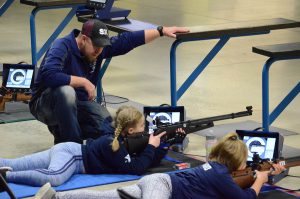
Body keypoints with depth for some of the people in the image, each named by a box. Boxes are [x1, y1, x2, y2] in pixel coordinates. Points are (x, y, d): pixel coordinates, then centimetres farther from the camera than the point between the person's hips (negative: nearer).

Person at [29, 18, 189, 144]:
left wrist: (161, 31, -1)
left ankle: (60, 130, 11)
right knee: (66, 91, -39)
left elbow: (126, 40, 2)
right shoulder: (62, 46, -25)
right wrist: (84, 82, -34)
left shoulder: (98, 47, -3)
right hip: (46, 104, -7)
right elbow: (49, 75, -41)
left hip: (77, 104, 7)